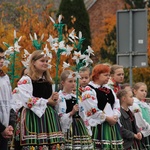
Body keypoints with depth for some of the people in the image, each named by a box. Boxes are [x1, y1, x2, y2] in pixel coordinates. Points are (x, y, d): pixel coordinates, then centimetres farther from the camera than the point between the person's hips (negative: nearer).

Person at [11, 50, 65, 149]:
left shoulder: (48, 81, 18)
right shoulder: (26, 80, -5)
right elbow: (28, 101, -15)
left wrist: (54, 100, 6)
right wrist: (47, 101, -7)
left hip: (48, 118, 7)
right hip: (33, 118, -7)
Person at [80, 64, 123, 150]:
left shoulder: (108, 89, 20)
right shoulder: (89, 91, -6)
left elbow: (116, 104, 14)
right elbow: (93, 110, -15)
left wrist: (115, 116, -4)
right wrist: (107, 118, -13)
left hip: (112, 124, 8)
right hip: (98, 125, -8)